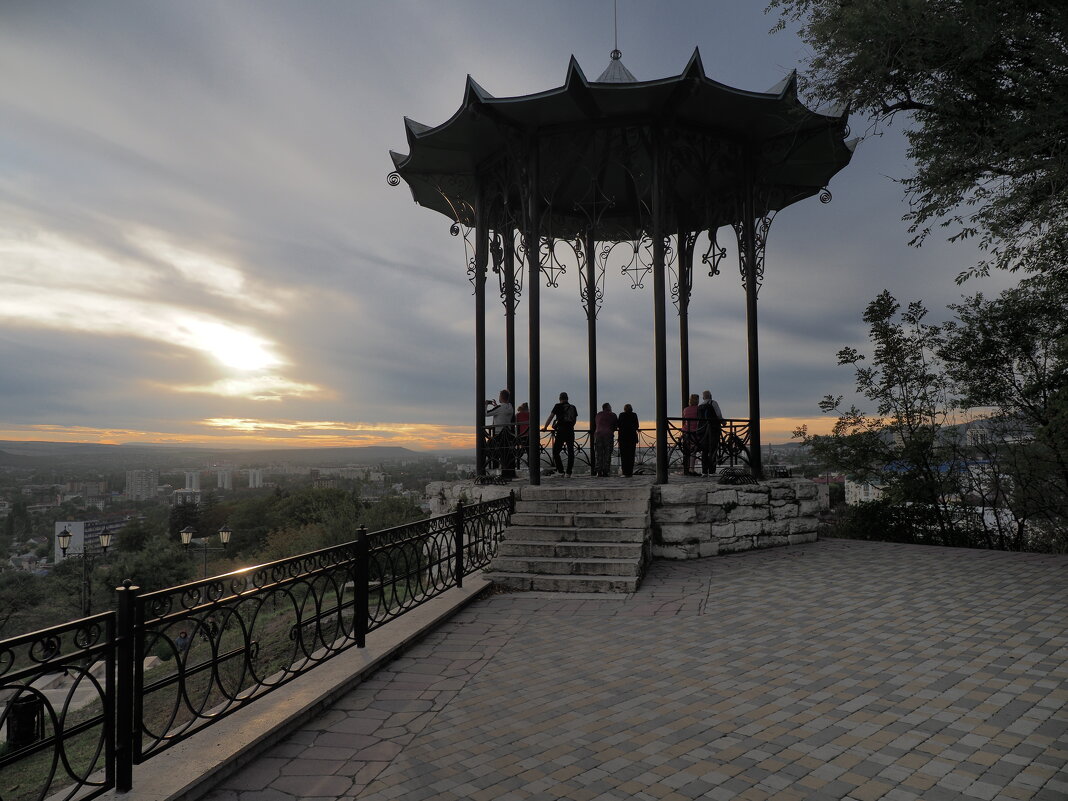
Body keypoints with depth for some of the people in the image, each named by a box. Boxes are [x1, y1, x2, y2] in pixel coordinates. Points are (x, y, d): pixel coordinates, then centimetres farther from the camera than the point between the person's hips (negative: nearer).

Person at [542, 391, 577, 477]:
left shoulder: (558, 406, 1)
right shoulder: (573, 407, 14)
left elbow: (550, 417, 0)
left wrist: (545, 427, 9)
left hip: (561, 431, -4)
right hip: (570, 431, 4)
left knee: (556, 452, 4)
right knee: (571, 452, 9)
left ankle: (560, 471, -4)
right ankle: (569, 473, 8)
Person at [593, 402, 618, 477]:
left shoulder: (598, 415, 18)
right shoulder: (612, 415, 7)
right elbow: (617, 426, 12)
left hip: (598, 434, 3)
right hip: (608, 434, -3)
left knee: (598, 454, 5)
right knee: (607, 454, 1)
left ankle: (599, 471, -3)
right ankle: (605, 471, -5)